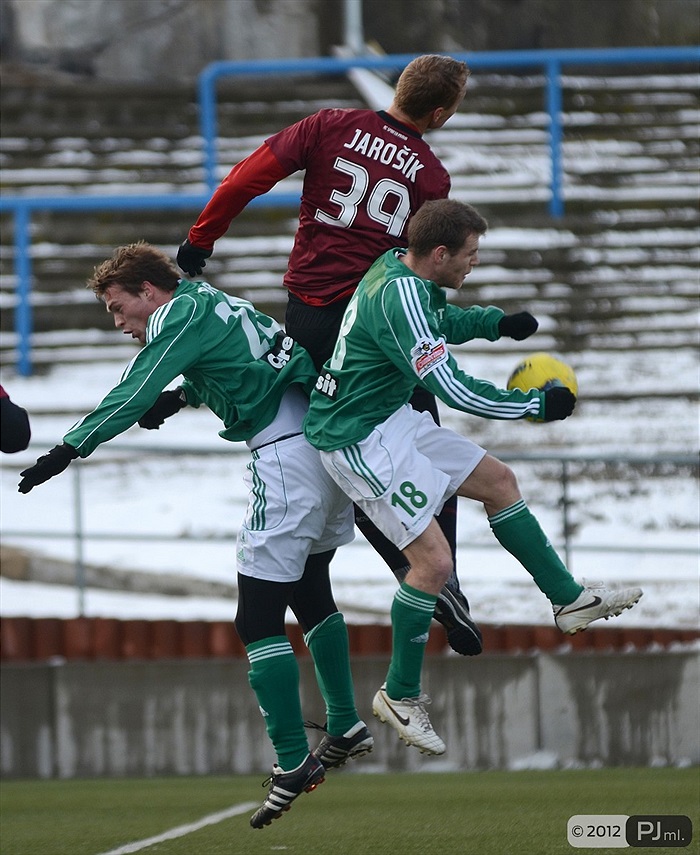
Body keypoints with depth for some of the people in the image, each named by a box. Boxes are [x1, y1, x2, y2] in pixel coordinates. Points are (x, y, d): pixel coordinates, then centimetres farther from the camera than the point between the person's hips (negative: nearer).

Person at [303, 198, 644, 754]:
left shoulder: (398, 271, 3)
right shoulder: (398, 299, -27)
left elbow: (436, 324, 27)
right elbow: (455, 390, -28)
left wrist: (496, 323, 10)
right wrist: (538, 405, -18)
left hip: (394, 420, 11)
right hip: (359, 441, -11)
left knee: (497, 480, 16)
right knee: (435, 560, -13)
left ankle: (569, 601, 27)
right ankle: (400, 696, 3)